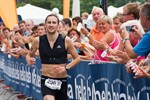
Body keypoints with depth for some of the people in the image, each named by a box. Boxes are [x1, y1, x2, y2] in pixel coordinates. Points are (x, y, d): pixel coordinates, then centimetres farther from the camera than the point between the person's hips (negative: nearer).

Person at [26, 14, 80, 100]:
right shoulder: (38, 41, -2)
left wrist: (66, 68, -12)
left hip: (62, 81, 1)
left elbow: (77, 58, 3)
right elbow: (29, 55, 14)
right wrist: (29, 60, -8)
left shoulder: (66, 40, -6)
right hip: (46, 80, -1)